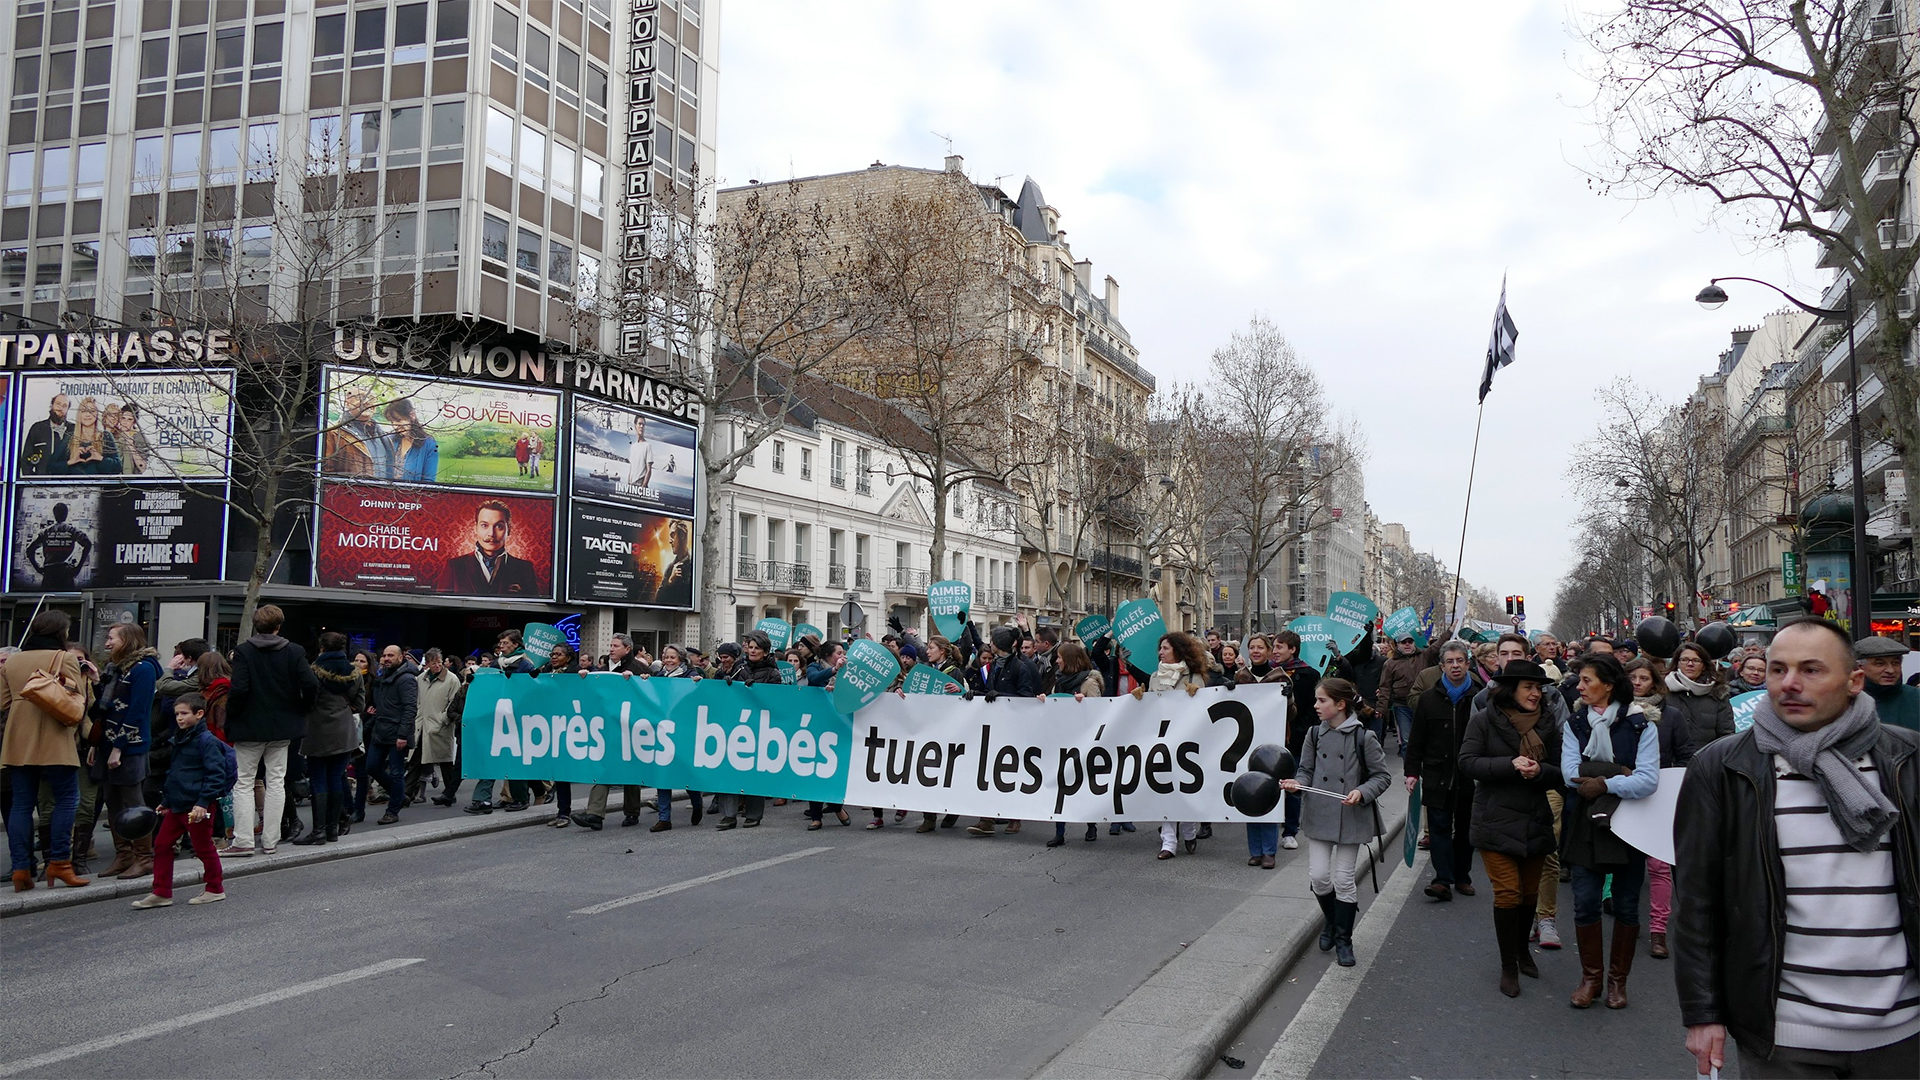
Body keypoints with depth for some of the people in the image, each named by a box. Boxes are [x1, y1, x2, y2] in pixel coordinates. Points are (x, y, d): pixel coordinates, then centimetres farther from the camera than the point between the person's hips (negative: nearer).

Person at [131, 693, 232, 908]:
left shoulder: (206, 741, -15)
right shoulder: (180, 739, 13)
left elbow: (216, 774, -19)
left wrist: (203, 803, -23)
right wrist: (166, 800, 23)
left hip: (197, 807, -9)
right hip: (177, 805, 9)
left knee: (203, 847, 2)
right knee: (161, 844, 8)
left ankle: (215, 889, 17)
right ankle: (161, 893, 16)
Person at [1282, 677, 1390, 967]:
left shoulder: (1363, 737, -10)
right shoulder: (1315, 734, 2)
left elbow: (1381, 776, -3)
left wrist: (1362, 792, -19)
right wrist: (1297, 784, -11)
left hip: (1351, 817, -3)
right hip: (1319, 815, 3)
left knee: (1343, 878, 2)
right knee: (1318, 876, 1)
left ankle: (1343, 939, 18)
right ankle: (1332, 921, 30)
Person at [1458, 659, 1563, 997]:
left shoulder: (1547, 724, 6)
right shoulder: (1484, 720, -5)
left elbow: (1559, 773, 6)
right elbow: (1467, 763, -11)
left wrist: (1539, 770, -16)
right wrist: (1510, 764, -22)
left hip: (1535, 822, 4)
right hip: (1496, 822, -4)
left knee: (1529, 892, 13)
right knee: (1507, 891, -8)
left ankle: (1522, 949, 38)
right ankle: (1508, 966, 6)